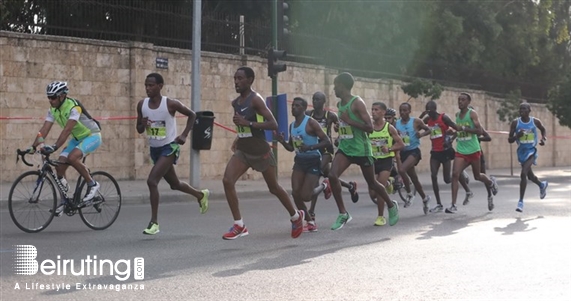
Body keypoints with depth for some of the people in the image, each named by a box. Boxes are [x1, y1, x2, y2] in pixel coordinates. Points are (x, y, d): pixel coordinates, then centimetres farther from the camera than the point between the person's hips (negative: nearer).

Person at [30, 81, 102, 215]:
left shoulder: (74, 107, -28)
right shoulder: (53, 110, -6)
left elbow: (67, 130, -38)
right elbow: (44, 130, -11)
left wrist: (54, 147, -48)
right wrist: (33, 147, -23)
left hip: (92, 135, -8)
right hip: (77, 138, 8)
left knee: (72, 157, -32)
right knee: (59, 165, -7)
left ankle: (92, 184, -13)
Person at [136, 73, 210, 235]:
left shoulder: (170, 104, -16)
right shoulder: (142, 104, -2)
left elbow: (192, 115, -2)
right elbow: (139, 130, 7)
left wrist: (184, 135, -11)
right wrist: (143, 124, -16)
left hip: (170, 147, -6)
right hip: (154, 149, 6)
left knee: (152, 181, -21)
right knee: (174, 184, 20)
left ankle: (154, 222, -12)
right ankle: (201, 194, 49)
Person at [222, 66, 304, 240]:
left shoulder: (256, 99, -16)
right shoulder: (235, 103, 7)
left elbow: (273, 124, -24)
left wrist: (247, 123, -30)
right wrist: (237, 139, 13)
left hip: (260, 151, -6)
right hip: (242, 151, 6)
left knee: (274, 188, 9)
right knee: (227, 181, -16)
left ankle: (296, 216, 35)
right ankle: (239, 225, -10)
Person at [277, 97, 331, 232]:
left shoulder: (310, 122, -13)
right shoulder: (292, 126, 9)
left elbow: (327, 141, -18)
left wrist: (310, 147, -30)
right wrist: (283, 142, -3)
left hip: (313, 161, -6)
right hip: (299, 160, 7)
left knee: (305, 196, -16)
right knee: (295, 193, -7)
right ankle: (310, 222, 10)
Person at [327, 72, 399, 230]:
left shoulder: (357, 103, -15)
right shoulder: (339, 104, 9)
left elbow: (370, 127, -20)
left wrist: (349, 121, -24)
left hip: (361, 149, -6)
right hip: (344, 148, 6)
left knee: (372, 183, 8)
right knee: (332, 175, -18)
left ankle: (391, 206, 36)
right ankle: (343, 214, -9)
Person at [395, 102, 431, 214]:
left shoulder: (416, 122, -7)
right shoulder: (396, 123, 4)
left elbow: (428, 130, 2)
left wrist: (421, 134, -17)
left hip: (414, 151, -5)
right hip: (403, 152, 5)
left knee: (402, 170, -28)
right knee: (414, 178, 13)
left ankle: (409, 194, -10)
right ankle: (424, 198, 32)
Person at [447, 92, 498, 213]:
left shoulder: (472, 113, -9)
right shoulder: (457, 115, 10)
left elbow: (479, 130, -19)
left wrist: (463, 128, -25)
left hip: (473, 150, -4)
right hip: (460, 150, 4)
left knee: (477, 176, 11)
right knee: (455, 174, -13)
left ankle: (490, 182, 47)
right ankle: (453, 205, -14)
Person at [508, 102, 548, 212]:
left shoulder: (535, 121, -6)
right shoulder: (515, 123, -6)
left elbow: (543, 129, 17)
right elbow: (510, 140, -4)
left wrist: (543, 138, -2)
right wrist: (517, 136, -24)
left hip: (531, 151, -3)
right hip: (521, 151, 4)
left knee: (523, 174, -20)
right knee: (529, 175, 20)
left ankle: (521, 201, -16)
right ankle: (542, 185, 53)